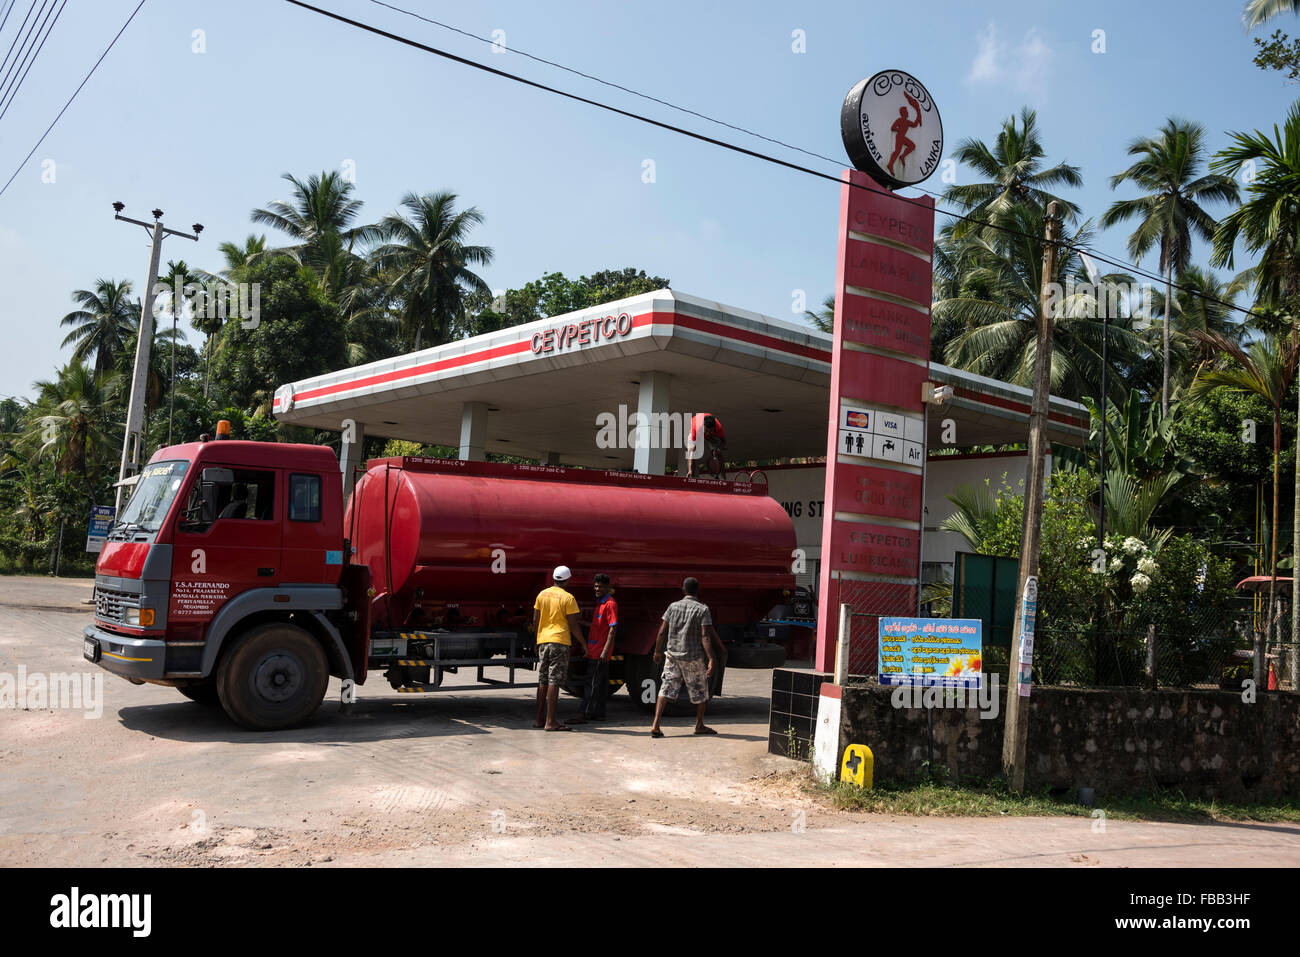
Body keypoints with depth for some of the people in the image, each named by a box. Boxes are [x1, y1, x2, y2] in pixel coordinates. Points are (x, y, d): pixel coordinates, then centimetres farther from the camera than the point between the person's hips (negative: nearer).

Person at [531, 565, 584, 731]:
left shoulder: (542, 594, 9)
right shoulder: (568, 598, -7)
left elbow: (535, 621, 12)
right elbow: (573, 626, -8)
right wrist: (583, 643, 5)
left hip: (543, 641, 6)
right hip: (559, 642, -6)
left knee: (543, 681, 12)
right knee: (554, 681, -7)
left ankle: (540, 719, 16)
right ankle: (550, 721, -9)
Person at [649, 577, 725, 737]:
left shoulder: (673, 606, 3)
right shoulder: (702, 609, -8)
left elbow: (662, 631, 4)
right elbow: (705, 637, -16)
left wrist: (657, 651, 16)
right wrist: (711, 660, -17)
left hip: (672, 654, 3)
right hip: (693, 657, -3)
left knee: (666, 689, 3)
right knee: (700, 691, 15)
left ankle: (655, 725, -8)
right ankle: (699, 725, 26)